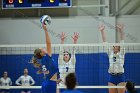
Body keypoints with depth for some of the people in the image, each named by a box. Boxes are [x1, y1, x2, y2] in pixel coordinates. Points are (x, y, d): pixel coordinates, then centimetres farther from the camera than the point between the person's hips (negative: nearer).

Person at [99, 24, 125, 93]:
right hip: (111, 77, 3)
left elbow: (122, 41, -10)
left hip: (120, 77, -3)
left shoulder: (121, 53, 3)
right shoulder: (110, 53, 10)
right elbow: (105, 42, 4)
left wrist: (121, 31, -23)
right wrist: (102, 31, -5)